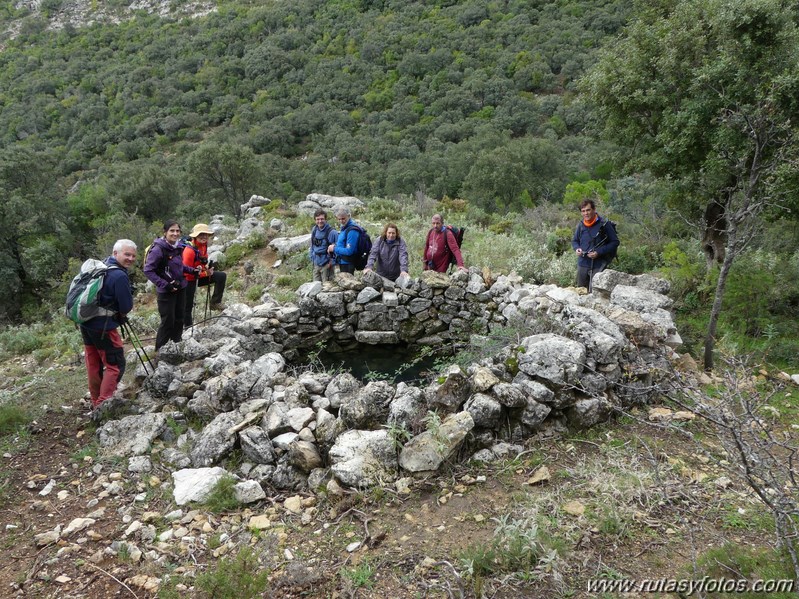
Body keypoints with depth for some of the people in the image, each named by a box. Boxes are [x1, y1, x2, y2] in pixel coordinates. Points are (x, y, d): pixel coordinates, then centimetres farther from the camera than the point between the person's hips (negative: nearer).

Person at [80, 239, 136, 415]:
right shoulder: (120, 276, -20)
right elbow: (126, 307, -16)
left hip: (85, 323, 9)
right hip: (103, 327, -9)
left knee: (93, 365, 17)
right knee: (115, 366, 0)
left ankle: (96, 403, 28)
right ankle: (102, 406, -3)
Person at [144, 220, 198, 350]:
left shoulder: (178, 247, 3)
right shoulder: (158, 249, -18)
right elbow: (148, 270, -17)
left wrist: (192, 271, 3)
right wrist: (164, 284, -21)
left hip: (181, 288, 7)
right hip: (166, 291, -7)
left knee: (179, 318, 14)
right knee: (168, 321, -1)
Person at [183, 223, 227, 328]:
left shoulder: (203, 245, -3)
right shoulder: (189, 250, -27)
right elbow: (188, 272, -24)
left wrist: (207, 267, -4)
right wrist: (206, 273, -27)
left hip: (200, 275, 7)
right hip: (190, 280, -7)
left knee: (221, 276, -11)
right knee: (188, 306, 3)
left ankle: (215, 302, -6)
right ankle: (187, 326, 19)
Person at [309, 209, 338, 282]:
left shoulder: (332, 232, -15)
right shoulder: (314, 230, 5)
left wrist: (332, 261, -13)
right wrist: (312, 259, 13)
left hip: (326, 265, -6)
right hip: (316, 264, 6)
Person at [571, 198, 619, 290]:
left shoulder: (604, 224, -9)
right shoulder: (580, 226, 5)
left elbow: (615, 242, -7)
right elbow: (574, 241, 20)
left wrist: (599, 252, -17)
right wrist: (577, 248, -4)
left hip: (598, 265, -5)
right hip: (582, 264, 5)